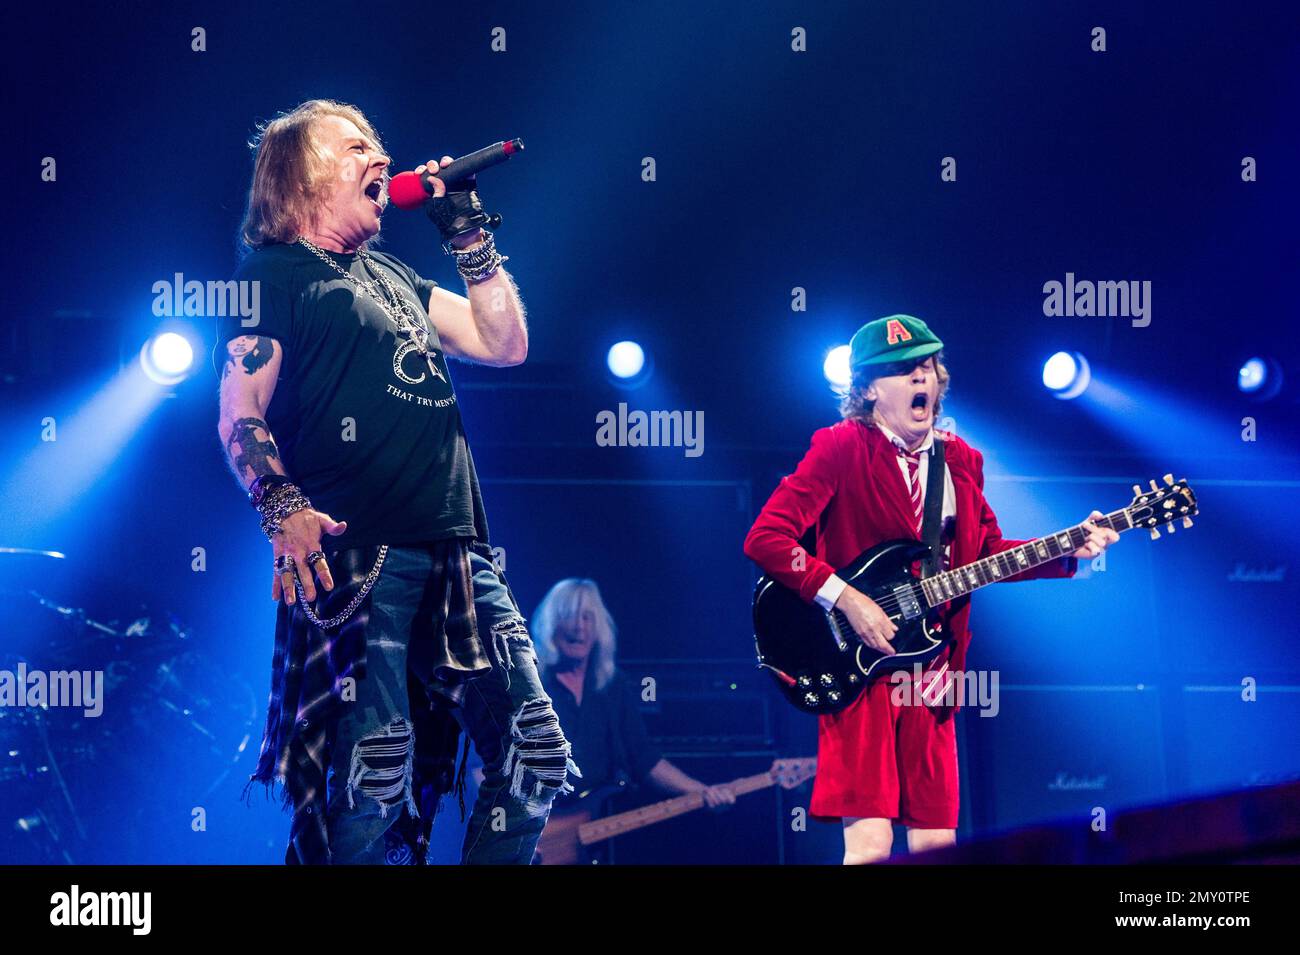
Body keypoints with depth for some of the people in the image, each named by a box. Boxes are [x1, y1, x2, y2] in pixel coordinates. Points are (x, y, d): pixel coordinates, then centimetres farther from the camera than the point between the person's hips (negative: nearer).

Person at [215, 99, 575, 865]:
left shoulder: (394, 276, 26)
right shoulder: (274, 275, 4)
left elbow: (505, 343, 23)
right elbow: (241, 413, -6)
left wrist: (469, 236, 17)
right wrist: (283, 509, -23)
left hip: (456, 557, 8)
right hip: (356, 554, -8)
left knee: (536, 755, 3)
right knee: (376, 769, -18)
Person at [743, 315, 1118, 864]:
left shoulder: (960, 461, 14)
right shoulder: (841, 448, -7)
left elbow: (988, 552, 20)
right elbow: (764, 539, -13)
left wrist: (1069, 552, 5)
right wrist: (846, 600, -18)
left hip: (929, 676, 6)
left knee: (936, 844, 6)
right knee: (870, 846, -16)